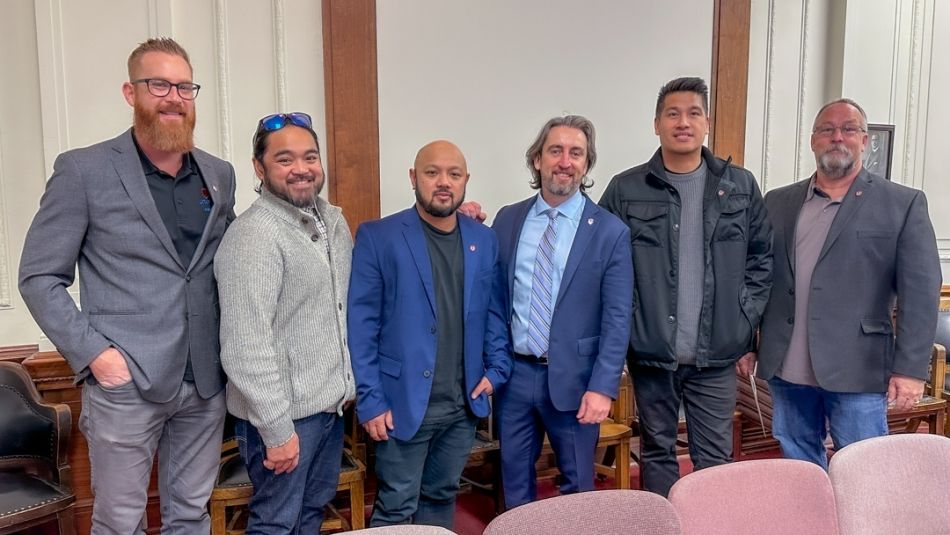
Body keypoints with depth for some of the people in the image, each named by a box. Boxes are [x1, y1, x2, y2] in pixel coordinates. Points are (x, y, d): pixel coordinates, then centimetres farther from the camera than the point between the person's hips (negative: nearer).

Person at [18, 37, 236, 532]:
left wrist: (227, 345, 5)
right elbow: (39, 277, -3)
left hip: (205, 381, 4)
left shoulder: (220, 175, 8)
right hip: (125, 383, -3)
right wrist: (94, 354, -12)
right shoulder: (83, 170, -5)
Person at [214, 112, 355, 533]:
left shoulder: (334, 221, 8)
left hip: (330, 405, 8)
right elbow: (245, 346, -23)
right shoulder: (253, 236, -19)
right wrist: (276, 429, -21)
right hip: (285, 414, -7)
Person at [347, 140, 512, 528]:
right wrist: (370, 400, -12)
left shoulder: (484, 240, 6)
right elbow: (361, 325, -9)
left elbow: (495, 311, 13)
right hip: (403, 402, -4)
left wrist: (497, 369, 0)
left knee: (441, 498, 19)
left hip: (464, 404, 4)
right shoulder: (377, 237, -7)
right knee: (395, 508, 8)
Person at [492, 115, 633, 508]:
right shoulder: (508, 220, 3)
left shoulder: (610, 231, -7)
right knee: (514, 480, 17)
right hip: (514, 372, 3)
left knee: (577, 482, 14)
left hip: (572, 377, -3)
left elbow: (617, 318, -9)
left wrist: (603, 387, -14)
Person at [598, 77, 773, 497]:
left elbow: (762, 258, 8)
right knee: (657, 451, 14)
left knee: (715, 457, 10)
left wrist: (745, 325, 2)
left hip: (717, 354, 1)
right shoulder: (625, 190, -2)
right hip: (650, 352, 0)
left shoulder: (740, 186, 4)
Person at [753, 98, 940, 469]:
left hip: (857, 370, -3)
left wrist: (910, 368, -10)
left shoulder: (903, 204, 0)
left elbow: (920, 291, -4)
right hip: (786, 370, 3)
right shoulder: (778, 202, 10)